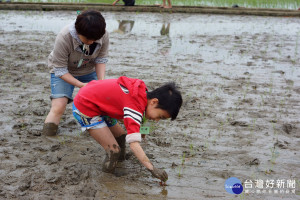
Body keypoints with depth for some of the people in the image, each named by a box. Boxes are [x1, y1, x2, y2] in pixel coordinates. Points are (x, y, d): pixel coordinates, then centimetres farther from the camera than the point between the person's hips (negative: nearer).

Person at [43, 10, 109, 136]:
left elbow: (100, 60, -8)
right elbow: (60, 70, -26)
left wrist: (101, 81, -24)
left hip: (88, 72, 4)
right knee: (58, 107, -18)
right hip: (64, 73, -3)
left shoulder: (103, 36, -24)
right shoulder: (63, 38, -35)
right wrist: (81, 85, -35)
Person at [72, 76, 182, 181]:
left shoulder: (141, 89, -4)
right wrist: (152, 169, -40)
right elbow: (134, 144, -37)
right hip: (84, 108, -10)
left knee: (121, 136, 18)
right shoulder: (136, 106, -31)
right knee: (114, 150, -13)